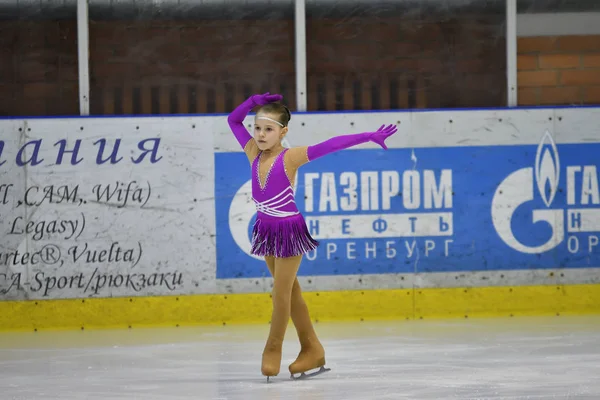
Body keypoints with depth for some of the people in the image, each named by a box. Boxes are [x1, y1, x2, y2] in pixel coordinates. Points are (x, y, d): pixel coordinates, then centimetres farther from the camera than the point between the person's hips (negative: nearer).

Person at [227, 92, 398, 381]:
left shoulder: (290, 157, -15)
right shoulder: (254, 152, 0)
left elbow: (332, 145, -20)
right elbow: (233, 120, 10)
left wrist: (369, 137, -23)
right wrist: (253, 101, -6)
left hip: (289, 230, -6)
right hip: (266, 230, 6)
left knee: (282, 293, 0)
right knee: (289, 290, 12)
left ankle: (273, 350, 16)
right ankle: (312, 350, 22)